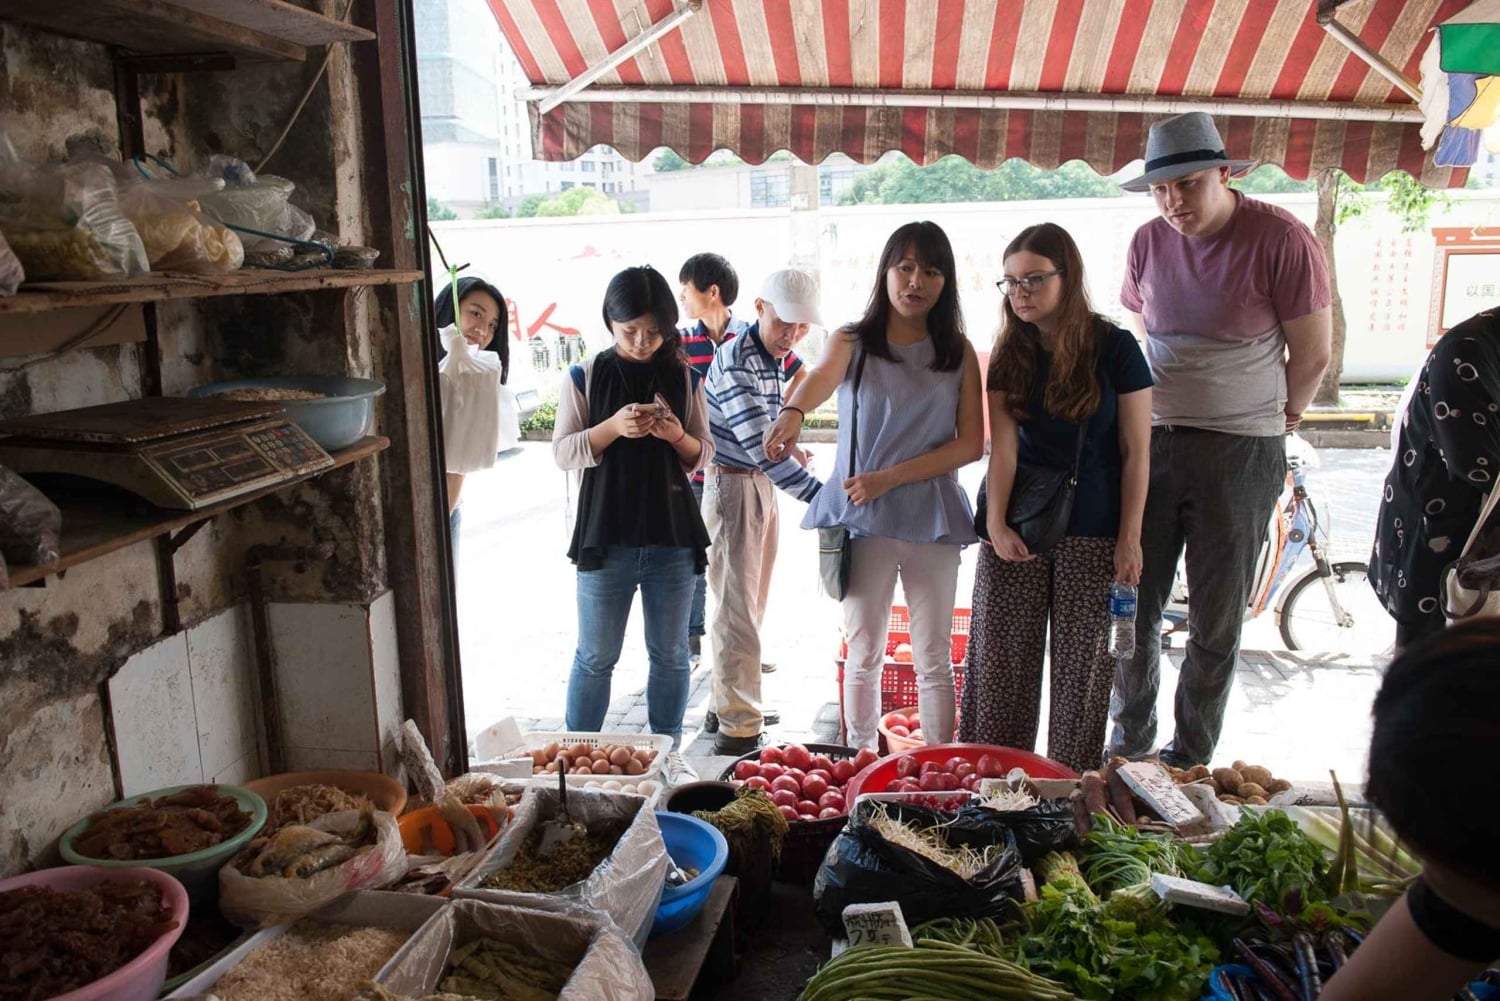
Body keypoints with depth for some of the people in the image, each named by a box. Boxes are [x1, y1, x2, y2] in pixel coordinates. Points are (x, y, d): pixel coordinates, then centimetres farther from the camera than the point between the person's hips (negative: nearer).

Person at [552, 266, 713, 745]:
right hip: (605, 536, -1)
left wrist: (678, 437, -16)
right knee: (595, 657, 8)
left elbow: (703, 454, 7)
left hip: (672, 537, 2)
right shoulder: (586, 377, -1)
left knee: (670, 655, 12)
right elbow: (563, 452, -4)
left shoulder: (684, 379, 3)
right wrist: (613, 427, -21)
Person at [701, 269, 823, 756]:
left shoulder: (777, 358, 10)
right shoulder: (735, 360, -19)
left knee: (751, 606, 15)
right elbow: (759, 445, -28)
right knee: (737, 610, -5)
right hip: (733, 486, -9)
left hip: (764, 486, 9)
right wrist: (821, 496, -31)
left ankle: (729, 705, 28)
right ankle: (738, 729, 1)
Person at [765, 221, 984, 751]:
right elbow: (822, 376, -23)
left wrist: (889, 478, -13)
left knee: (934, 658, 9)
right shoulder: (853, 342, 1)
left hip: (932, 519, 1)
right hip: (861, 517, 0)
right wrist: (793, 412, -47)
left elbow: (971, 443, -2)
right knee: (864, 654, 12)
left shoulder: (958, 352, 4)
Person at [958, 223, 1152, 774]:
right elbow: (1002, 444, -4)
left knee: (1082, 662, 5)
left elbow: (1136, 451, -4)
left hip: (1093, 532, -3)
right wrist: (996, 522, -15)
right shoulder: (1010, 353, 4)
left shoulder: (1114, 348, -5)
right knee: (1000, 657, 5)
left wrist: (1130, 538, -7)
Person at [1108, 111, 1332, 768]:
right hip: (1151, 442, 4)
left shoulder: (1282, 240, -10)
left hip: (1241, 454, -3)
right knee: (1132, 602, 6)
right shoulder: (1149, 242, 3)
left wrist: (1277, 420, 11)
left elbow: (1312, 354, -1)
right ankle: (1130, 739, 25)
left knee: (1216, 618, 6)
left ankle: (1192, 756, 21)